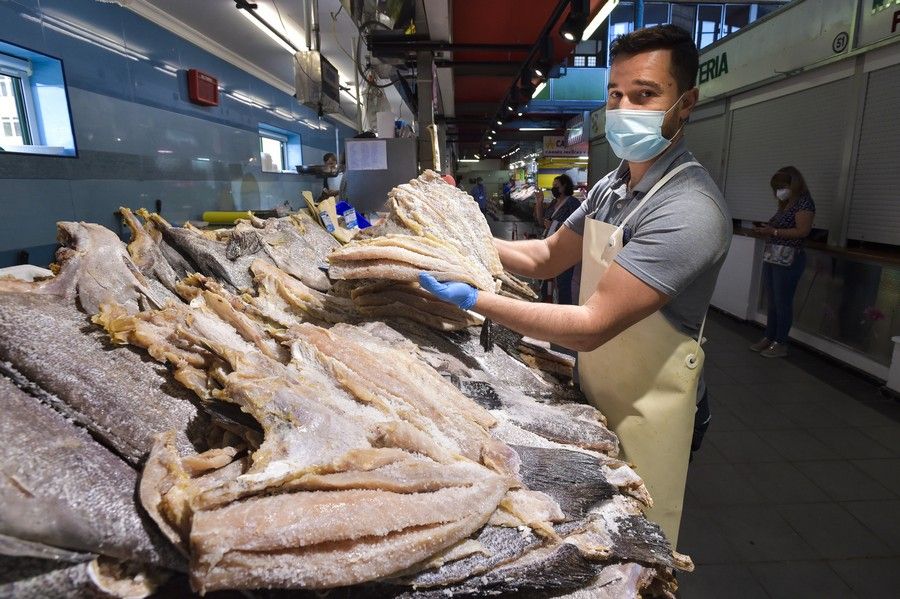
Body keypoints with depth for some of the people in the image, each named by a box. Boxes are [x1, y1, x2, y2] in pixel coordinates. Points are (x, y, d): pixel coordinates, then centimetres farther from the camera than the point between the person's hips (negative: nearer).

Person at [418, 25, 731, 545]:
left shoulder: (689, 209, -27)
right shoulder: (612, 187, 3)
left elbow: (591, 326, -30)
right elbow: (547, 257, 8)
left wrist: (474, 299, -30)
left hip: (644, 412, -8)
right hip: (597, 394, 8)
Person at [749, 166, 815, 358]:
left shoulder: (804, 201, -5)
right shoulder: (784, 205, 18)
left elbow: (803, 231, -15)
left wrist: (772, 231, -15)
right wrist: (764, 231, 4)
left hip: (788, 259, -8)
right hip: (771, 257, 8)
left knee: (783, 302, -2)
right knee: (772, 302, 11)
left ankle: (780, 344, 5)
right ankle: (769, 338, 19)